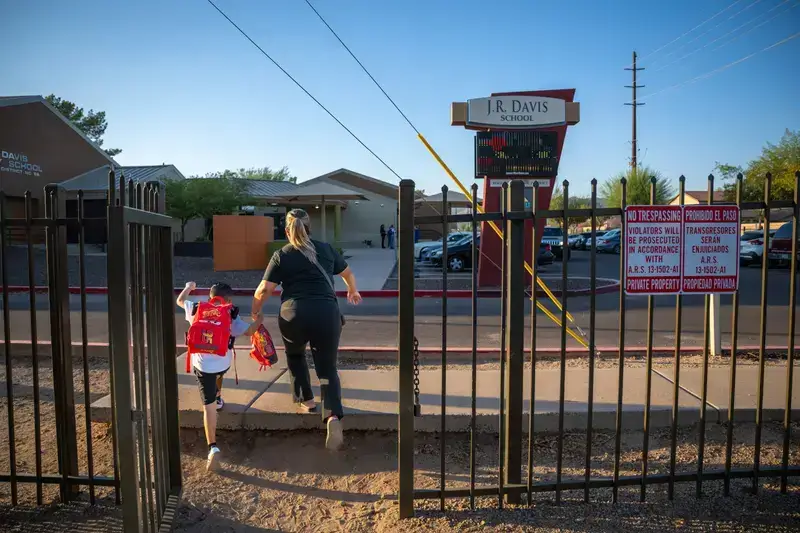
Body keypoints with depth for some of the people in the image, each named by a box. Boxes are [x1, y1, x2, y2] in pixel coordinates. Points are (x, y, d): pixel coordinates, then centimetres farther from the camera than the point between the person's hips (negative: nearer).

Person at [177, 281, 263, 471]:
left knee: (209, 406, -2)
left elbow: (180, 301, 24)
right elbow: (249, 331, 2)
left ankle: (213, 447, -11)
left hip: (203, 364, 0)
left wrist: (188, 287, 44)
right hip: (224, 363, 1)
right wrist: (258, 320, 22)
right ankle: (218, 397, 56)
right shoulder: (231, 316, 1)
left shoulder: (197, 309, 6)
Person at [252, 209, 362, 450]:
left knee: (295, 354, 31)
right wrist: (352, 292, 49)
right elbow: (348, 273, 30)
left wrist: (255, 313, 18)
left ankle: (306, 400, 35)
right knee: (327, 367, 11)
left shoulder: (281, 255, 8)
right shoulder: (326, 249, 16)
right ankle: (333, 415, -11)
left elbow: (264, 289, 2)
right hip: (327, 313, 1)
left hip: (294, 315, -1)